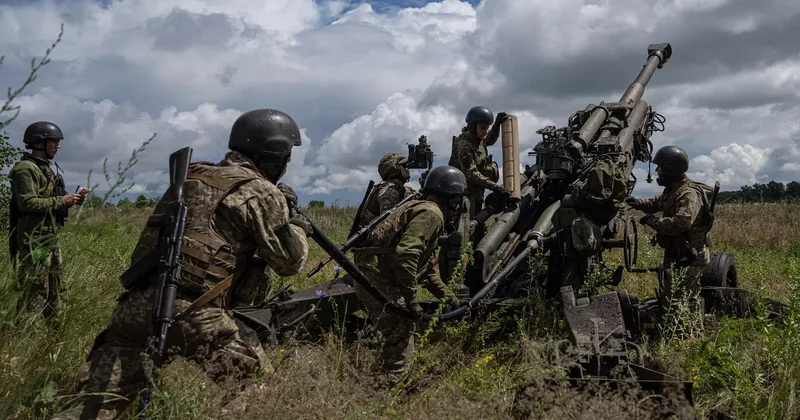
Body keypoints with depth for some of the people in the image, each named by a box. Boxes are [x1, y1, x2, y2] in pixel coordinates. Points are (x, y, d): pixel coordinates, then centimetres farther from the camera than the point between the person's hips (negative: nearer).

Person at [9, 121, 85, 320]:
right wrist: (61, 200, -17)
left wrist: (69, 201, 6)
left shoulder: (47, 167, 17)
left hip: (51, 238, 10)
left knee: (57, 292, 14)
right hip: (33, 240, -10)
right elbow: (28, 203, -22)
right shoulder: (25, 168, -12)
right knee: (34, 294, -7)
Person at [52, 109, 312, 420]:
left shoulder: (192, 176, 19)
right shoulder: (262, 193, -1)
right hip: (191, 316, -6)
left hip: (134, 306, 7)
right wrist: (298, 225, 19)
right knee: (257, 375, 11)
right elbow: (289, 261, 0)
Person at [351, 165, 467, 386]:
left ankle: (382, 386, 28)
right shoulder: (431, 214, -11)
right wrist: (411, 299, -20)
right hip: (379, 281, -11)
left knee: (403, 332, 20)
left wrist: (450, 298, 28)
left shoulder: (421, 208, 23)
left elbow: (429, 268, 28)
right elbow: (405, 255, -25)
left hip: (373, 278, 11)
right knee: (400, 345, -9)